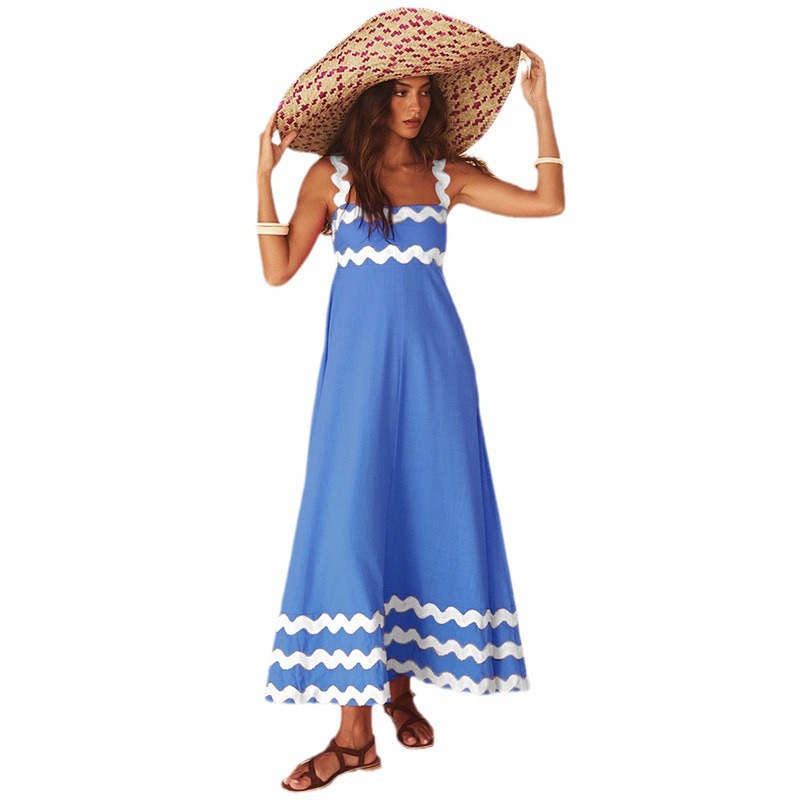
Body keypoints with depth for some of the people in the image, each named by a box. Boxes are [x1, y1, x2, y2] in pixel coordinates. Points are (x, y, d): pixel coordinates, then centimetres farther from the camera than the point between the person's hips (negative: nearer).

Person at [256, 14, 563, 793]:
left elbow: (548, 203, 5)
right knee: (351, 515, -7)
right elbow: (279, 270, 1)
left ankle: (402, 681, 20)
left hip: (431, 356, 2)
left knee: (427, 510, 3)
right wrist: (263, 176, -4)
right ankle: (355, 730, -3)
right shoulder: (332, 173, 6)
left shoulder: (447, 173, 11)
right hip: (359, 356, -2)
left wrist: (540, 111, 4)